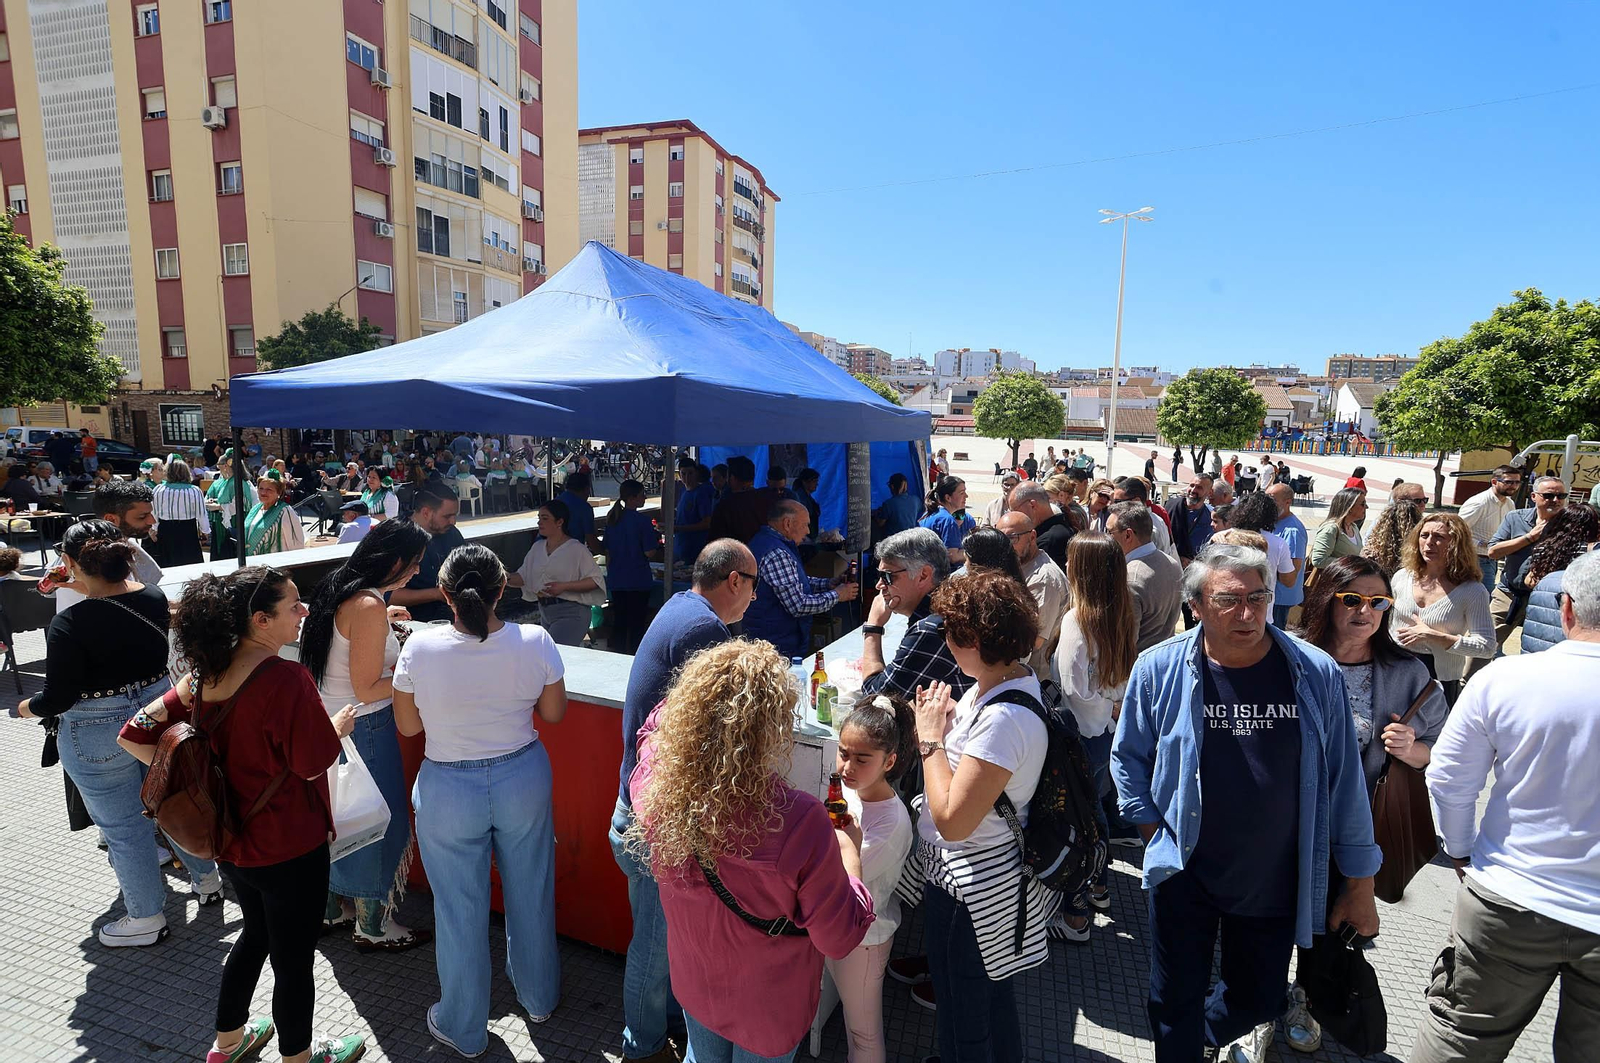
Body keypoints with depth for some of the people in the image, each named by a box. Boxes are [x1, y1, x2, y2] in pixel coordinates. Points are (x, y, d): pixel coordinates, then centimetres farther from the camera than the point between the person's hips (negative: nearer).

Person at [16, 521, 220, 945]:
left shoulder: (69, 624, -22)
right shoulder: (155, 598, -6)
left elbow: (58, 699, -16)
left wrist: (28, 707, 5)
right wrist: (90, 587, 19)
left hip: (100, 736, -5)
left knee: (123, 826, 10)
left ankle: (146, 918, 26)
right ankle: (205, 878, 38)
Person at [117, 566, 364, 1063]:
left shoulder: (205, 673, -4)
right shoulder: (285, 677, -28)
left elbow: (133, 736, 1)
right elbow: (314, 762, -22)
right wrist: (338, 726, -4)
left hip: (231, 841, 8)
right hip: (288, 847, -8)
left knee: (257, 932, 31)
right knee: (294, 955, 14)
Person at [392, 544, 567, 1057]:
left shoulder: (420, 648, -20)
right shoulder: (535, 642, -18)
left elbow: (407, 725, -5)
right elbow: (554, 713, -4)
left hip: (449, 791, -1)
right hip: (524, 780, 2)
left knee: (459, 910, 18)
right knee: (530, 893, 22)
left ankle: (463, 1029, 38)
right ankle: (539, 997, 45)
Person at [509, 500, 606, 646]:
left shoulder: (576, 549, -10)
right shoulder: (537, 547, 10)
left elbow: (596, 580, -15)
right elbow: (522, 576, 9)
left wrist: (564, 586, -22)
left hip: (571, 613, -8)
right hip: (545, 613, 8)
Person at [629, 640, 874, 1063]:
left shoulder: (656, 787, -28)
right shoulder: (801, 821, -40)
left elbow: (653, 731, 0)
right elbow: (839, 939, -23)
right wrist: (849, 851, -10)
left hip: (694, 985, 3)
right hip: (768, 1010, -3)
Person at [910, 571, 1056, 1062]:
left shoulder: (1004, 719, -33)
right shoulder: (1012, 680, -4)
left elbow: (952, 821, -30)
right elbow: (971, 749, 11)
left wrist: (930, 736, -22)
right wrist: (943, 717, -7)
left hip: (970, 885, -9)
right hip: (992, 873, 9)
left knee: (965, 1012, 16)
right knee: (993, 992, 31)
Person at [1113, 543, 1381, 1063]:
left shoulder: (1316, 674, -12)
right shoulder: (1158, 669, -14)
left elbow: (1345, 780, -3)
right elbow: (1128, 757, 1)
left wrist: (1360, 883, 2)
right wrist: (1154, 832, -2)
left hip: (1276, 883, 2)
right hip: (1184, 875, -1)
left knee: (1255, 1003, 21)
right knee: (1175, 1005, 14)